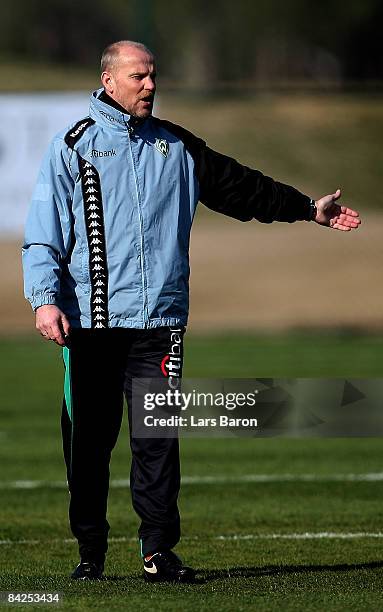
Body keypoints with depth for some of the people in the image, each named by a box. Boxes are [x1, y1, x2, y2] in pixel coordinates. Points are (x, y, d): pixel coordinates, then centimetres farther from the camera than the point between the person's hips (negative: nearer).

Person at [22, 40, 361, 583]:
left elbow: (238, 187, 24)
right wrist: (46, 300, -12)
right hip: (91, 320, -2)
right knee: (89, 439, 1)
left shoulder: (176, 147, 15)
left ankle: (159, 550, 1)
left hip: (159, 318, 2)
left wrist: (308, 209, 26)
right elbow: (43, 233, 1)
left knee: (159, 437, -4)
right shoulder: (73, 147, 4)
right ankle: (91, 553, 10)